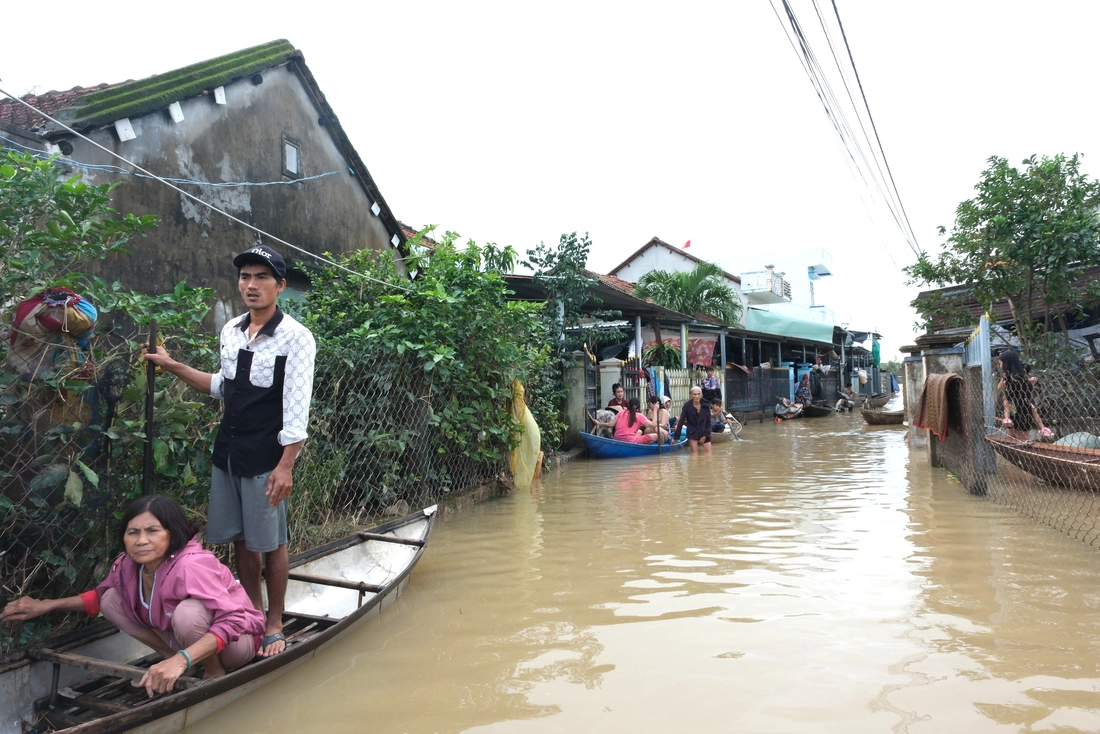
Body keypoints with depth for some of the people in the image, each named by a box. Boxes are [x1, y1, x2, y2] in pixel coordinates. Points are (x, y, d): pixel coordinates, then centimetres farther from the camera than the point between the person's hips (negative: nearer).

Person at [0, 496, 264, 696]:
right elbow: (101, 596, 11)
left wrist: (181, 659, -51)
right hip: (192, 639, 7)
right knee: (112, 599, -4)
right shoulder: (129, 564, -12)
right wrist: (46, 605, 0)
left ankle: (215, 672, -9)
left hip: (235, 640, -6)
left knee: (189, 612, -37)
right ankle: (171, 656, 5)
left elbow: (233, 621, -41)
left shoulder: (191, 566, -34)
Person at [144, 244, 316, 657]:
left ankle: (274, 625, 22)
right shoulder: (231, 331, 7)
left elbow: (296, 409, -16)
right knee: (240, 539, 15)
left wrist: (285, 466, -19)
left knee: (270, 543, 5)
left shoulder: (295, 338, -13)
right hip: (227, 452, 6)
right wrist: (174, 367, 16)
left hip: (264, 458, -6)